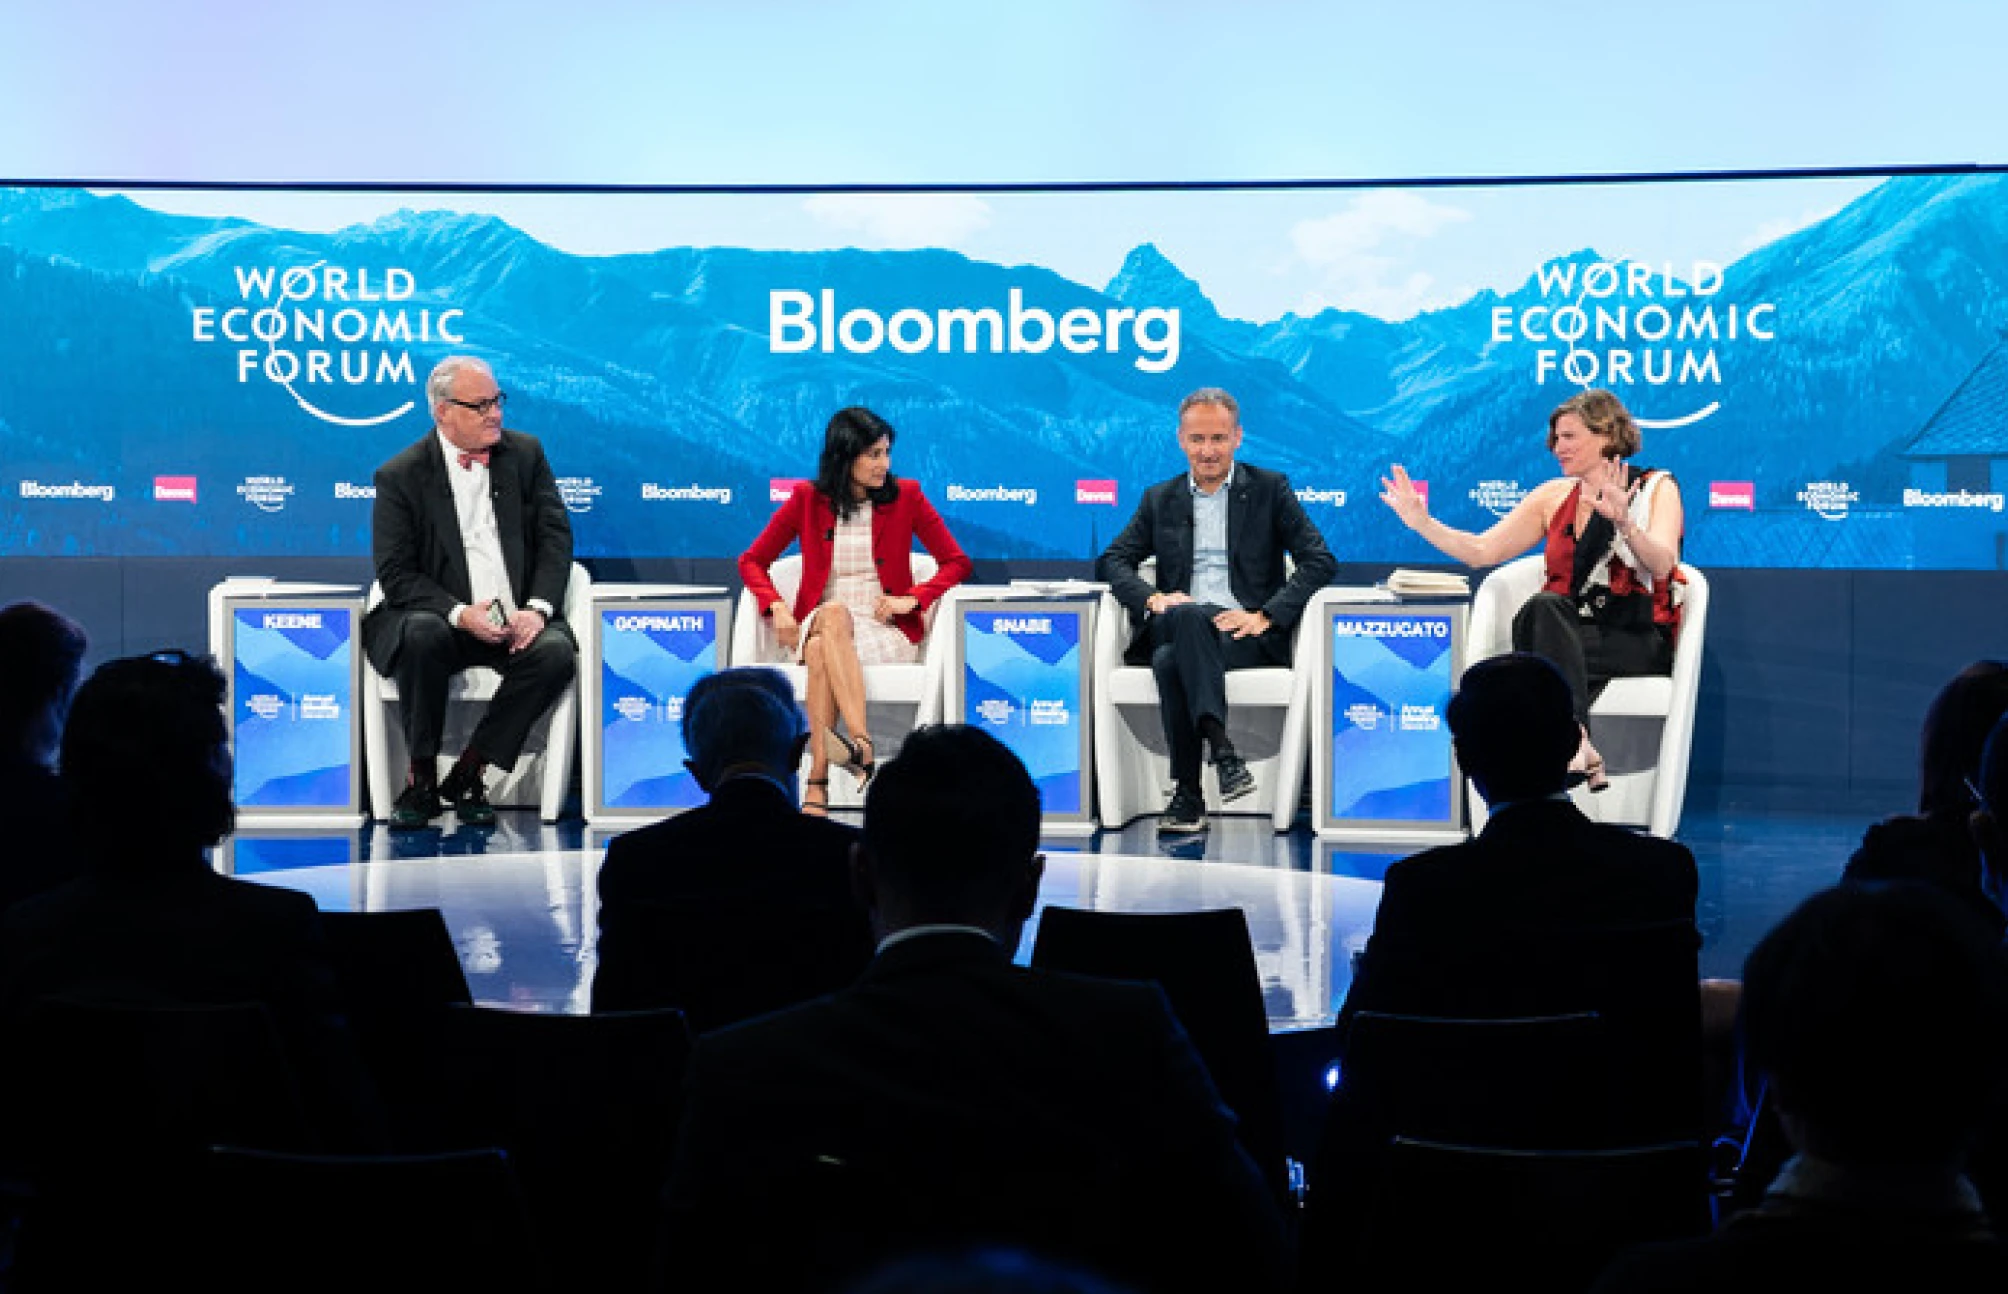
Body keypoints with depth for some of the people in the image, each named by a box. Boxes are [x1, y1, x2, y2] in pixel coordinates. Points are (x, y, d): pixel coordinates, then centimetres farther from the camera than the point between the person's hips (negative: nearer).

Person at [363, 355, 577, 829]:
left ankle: (467, 774, -16)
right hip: (437, 616, -2)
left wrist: (537, 608, -12)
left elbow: (555, 536, 5)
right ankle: (420, 778, -19)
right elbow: (396, 574, -6)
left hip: (517, 618, 3)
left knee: (557, 652, -29)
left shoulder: (525, 454, 9)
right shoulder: (400, 475, -1)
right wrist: (459, 613, -22)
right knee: (423, 635, -36)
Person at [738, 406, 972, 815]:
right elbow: (751, 560, 12)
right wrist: (777, 607, -8)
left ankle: (818, 782, -46)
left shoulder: (906, 497, 7)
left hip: (886, 631, -1)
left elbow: (957, 563, 7)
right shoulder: (808, 499, 8)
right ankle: (864, 748, -54)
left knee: (822, 652, -35)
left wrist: (912, 598, -11)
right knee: (834, 613, -37)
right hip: (819, 625, 1)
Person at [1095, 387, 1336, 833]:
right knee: (1176, 638, -36)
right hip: (1178, 627, 3)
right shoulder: (1160, 499, 21)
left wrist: (1265, 616, -12)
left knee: (1173, 659, -35)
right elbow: (1113, 561, 15)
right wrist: (1152, 599, -8)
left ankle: (1188, 794, -39)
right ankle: (1222, 750, -43)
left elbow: (1321, 562, 2)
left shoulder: (1269, 489, 12)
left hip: (1246, 634, -3)